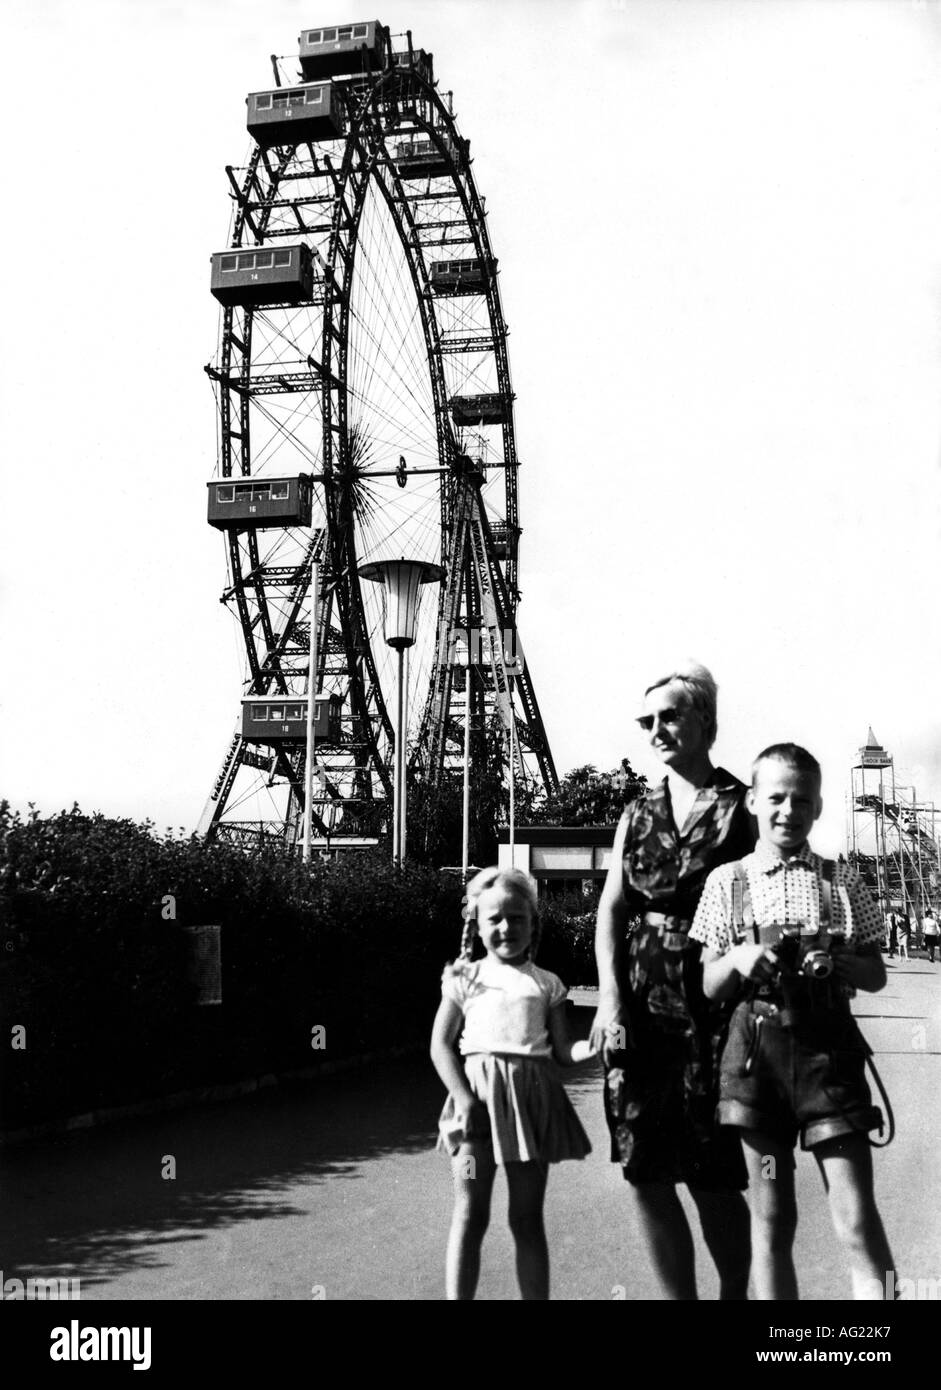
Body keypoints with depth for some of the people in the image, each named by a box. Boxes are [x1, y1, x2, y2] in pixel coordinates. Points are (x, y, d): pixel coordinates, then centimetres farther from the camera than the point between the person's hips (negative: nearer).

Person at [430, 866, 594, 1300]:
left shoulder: (546, 984, 10)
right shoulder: (465, 977, 5)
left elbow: (561, 1049, 6)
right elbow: (440, 1044, 1)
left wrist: (592, 1046, -15)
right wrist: (462, 1097, -12)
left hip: (531, 1094, 2)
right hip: (478, 1090, -1)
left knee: (527, 1218, 8)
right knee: (470, 1214, -1)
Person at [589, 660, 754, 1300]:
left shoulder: (743, 809, -1)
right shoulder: (638, 815, 13)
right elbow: (610, 907, 8)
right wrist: (610, 997, -3)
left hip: (714, 999, -4)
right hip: (643, 999, 4)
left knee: (712, 1174, 1)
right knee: (645, 1171, 4)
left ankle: (735, 1290, 25)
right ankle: (679, 1296, 19)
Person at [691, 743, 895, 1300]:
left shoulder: (843, 880, 7)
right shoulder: (727, 881, 6)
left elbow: (876, 973, 10)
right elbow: (711, 985, 8)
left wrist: (837, 963, -11)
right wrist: (737, 960, -14)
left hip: (829, 1045, 0)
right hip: (757, 1046, 1)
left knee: (858, 1218, -5)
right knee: (771, 1217, 7)